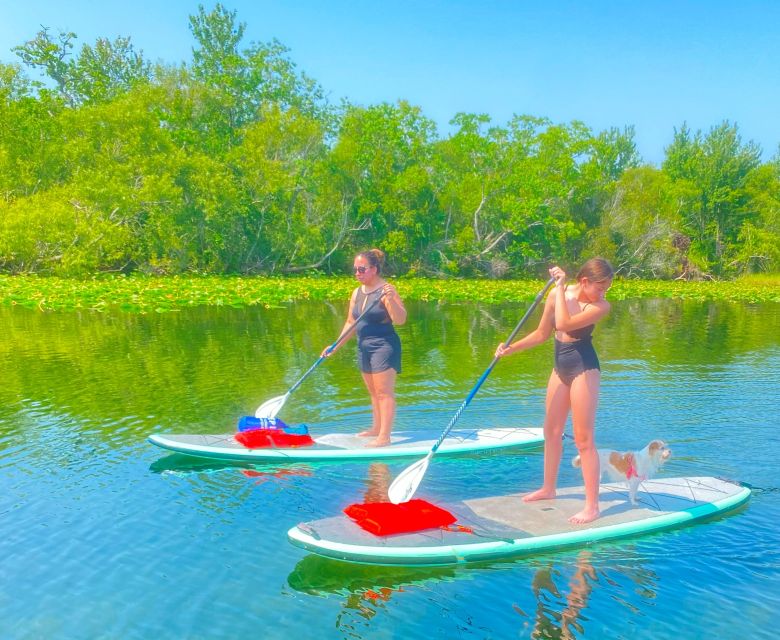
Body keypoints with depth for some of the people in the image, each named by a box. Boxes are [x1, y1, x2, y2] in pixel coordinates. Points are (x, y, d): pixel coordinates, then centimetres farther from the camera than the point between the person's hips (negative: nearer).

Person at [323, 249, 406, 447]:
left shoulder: (387, 290, -13)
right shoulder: (356, 293, 10)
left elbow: (400, 320, -22)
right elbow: (350, 323, 16)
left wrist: (391, 300, -37)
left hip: (384, 347, -8)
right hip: (364, 348, 8)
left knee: (384, 392, -6)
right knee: (374, 392, 17)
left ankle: (384, 437, -4)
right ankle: (376, 428, 28)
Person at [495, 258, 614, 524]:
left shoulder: (601, 306, -18)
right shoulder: (557, 295, -3)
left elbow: (563, 325, -32)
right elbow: (542, 334, 8)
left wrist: (560, 287, -24)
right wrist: (510, 349, 3)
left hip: (584, 369, -6)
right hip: (560, 367, 6)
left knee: (583, 439, -4)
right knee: (552, 431, 17)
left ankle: (592, 506, 7)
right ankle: (548, 488, 36)